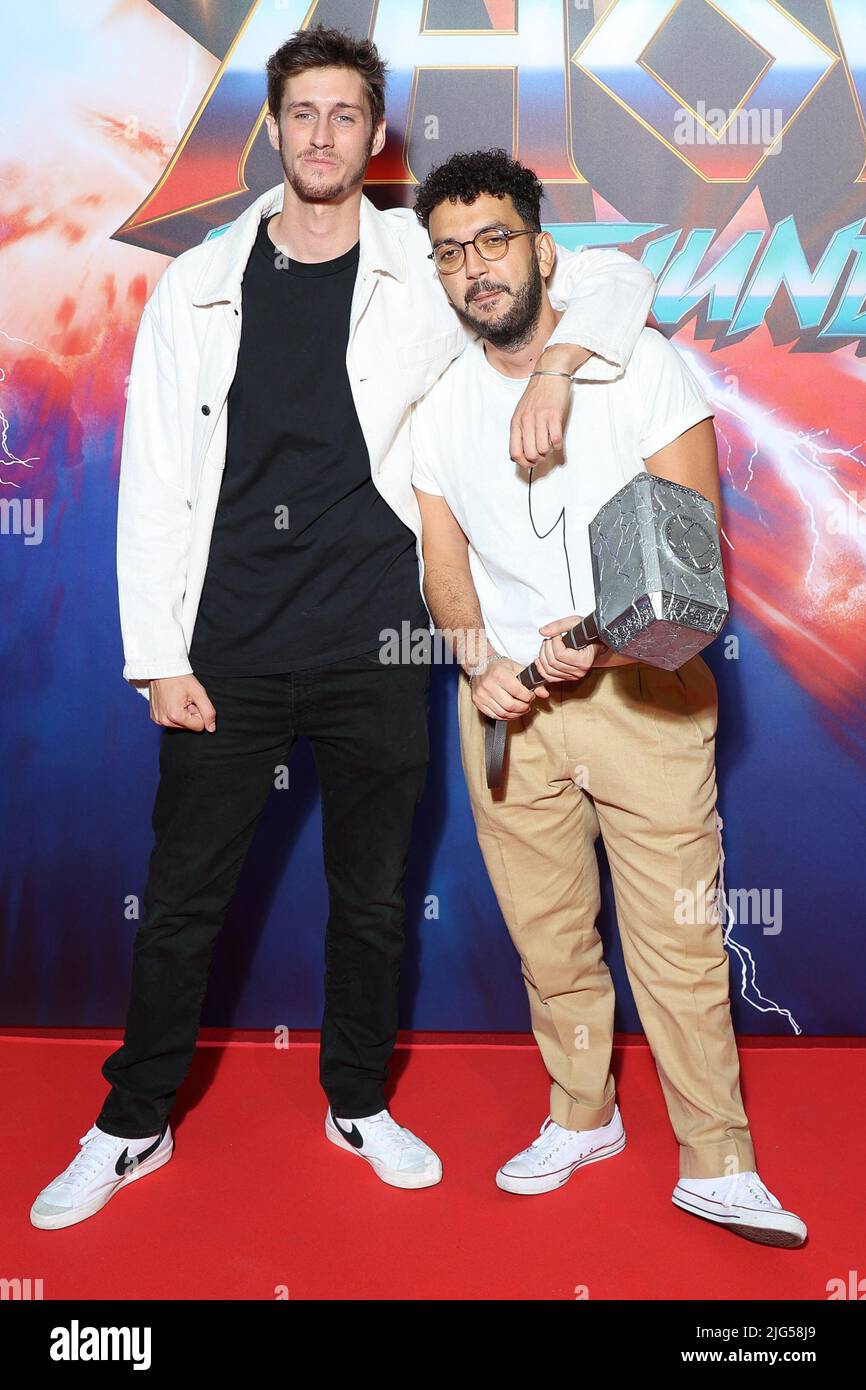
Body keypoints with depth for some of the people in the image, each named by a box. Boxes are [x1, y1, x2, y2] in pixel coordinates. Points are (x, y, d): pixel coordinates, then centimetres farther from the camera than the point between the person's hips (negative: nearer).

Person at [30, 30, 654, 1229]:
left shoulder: (426, 269, 5)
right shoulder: (198, 286, 5)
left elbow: (613, 277, 8)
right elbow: (154, 484, 3)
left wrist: (556, 369, -13)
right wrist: (159, 658, -4)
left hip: (374, 647, 0)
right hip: (228, 653, 0)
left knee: (372, 893, 13)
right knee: (183, 897, 8)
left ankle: (359, 1104, 35)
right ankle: (135, 1125, 29)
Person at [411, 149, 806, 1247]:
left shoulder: (637, 362, -3)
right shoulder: (437, 402, 8)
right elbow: (444, 565, 11)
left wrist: (600, 633, -23)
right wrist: (481, 663, -9)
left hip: (644, 691, -3)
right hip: (506, 703, 4)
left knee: (678, 941, -2)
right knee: (547, 937, 12)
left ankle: (717, 1166, 15)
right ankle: (582, 1117, 33)